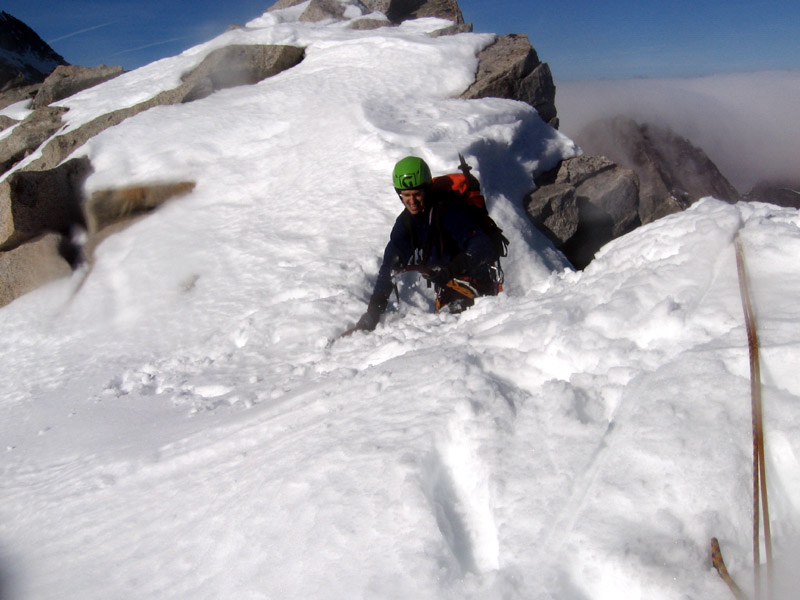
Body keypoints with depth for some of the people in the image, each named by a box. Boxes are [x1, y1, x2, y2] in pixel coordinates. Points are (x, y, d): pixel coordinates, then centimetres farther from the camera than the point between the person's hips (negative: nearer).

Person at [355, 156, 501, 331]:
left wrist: (453, 269, -42)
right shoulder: (405, 223, 6)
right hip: (446, 289, 6)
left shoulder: (448, 210, -15)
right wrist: (372, 312, 3)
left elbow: (485, 247, -25)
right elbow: (389, 268, 9)